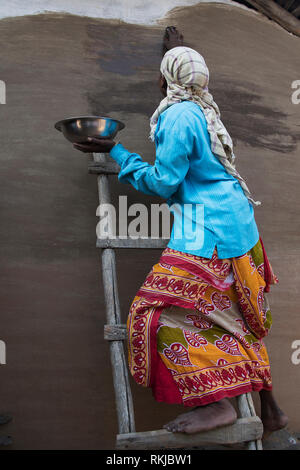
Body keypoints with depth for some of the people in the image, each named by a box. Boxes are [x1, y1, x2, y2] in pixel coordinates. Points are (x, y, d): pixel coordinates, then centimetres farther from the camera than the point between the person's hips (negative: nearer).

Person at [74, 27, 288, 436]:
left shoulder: (178, 115, -14)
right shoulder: (204, 107, 13)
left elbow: (163, 182, -13)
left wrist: (116, 152, -6)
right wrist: (177, 50, 53)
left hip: (206, 227, -10)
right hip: (236, 220, 10)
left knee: (163, 312, -10)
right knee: (233, 317, 15)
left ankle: (215, 403, -14)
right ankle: (269, 410, 23)